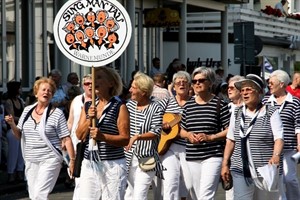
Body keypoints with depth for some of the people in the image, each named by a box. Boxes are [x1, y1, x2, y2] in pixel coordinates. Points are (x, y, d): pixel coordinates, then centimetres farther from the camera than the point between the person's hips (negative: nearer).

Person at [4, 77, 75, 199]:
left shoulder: (57, 114, -6)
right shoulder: (27, 110, 8)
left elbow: (66, 139, -7)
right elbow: (19, 135, 14)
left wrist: (72, 160, -11)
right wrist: (12, 124, -5)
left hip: (49, 160, -6)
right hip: (30, 161, 6)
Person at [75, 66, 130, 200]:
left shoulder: (119, 107, -3)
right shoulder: (88, 106, 13)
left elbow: (125, 139, -8)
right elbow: (79, 135, 7)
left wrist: (102, 136, -21)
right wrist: (89, 119, -8)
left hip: (113, 165, -4)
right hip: (89, 164, 5)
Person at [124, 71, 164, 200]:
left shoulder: (156, 109, -8)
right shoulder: (129, 105, 8)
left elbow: (155, 133, -16)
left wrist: (136, 137, -27)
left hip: (146, 159, -6)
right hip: (129, 157, 6)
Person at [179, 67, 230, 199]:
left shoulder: (219, 104, -2)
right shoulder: (188, 105, 12)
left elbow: (229, 130, -3)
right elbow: (182, 131, 19)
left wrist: (210, 137, -15)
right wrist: (188, 135, -3)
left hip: (213, 156, -5)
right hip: (192, 158, 6)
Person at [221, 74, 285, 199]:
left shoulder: (271, 113, -2)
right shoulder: (237, 114, 12)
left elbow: (278, 138, -11)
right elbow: (230, 141, 15)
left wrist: (276, 156, -29)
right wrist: (225, 164, 11)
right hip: (241, 172, 3)